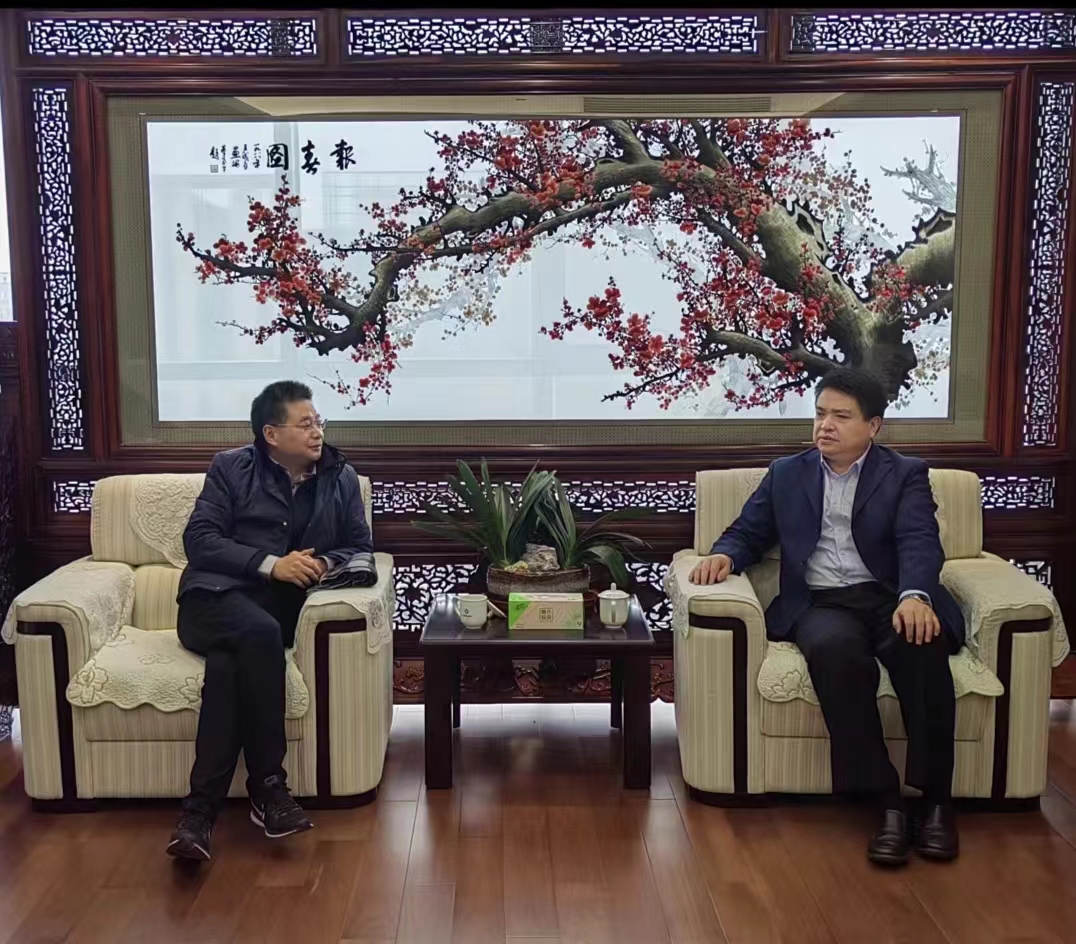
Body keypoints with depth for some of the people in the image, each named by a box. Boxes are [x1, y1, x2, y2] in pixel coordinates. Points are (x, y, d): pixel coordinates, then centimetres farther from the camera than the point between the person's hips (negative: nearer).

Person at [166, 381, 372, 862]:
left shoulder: (341, 478, 14)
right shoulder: (231, 467, 7)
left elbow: (359, 546, 15)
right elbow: (199, 539, -3)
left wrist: (325, 563, -9)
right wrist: (270, 564, -15)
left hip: (282, 606, 2)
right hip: (216, 596, -2)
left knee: (227, 664, -33)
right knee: (259, 632, -38)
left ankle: (200, 808, -30)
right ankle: (268, 785, -31)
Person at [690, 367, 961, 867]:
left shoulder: (905, 474, 12)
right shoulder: (786, 474, 21)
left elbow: (919, 541, -4)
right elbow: (747, 532, 21)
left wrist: (915, 596, -26)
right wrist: (724, 556, -5)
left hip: (889, 598, 0)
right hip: (819, 604, 1)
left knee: (922, 643, -36)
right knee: (836, 648, -36)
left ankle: (936, 799, -26)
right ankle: (885, 802, -32)